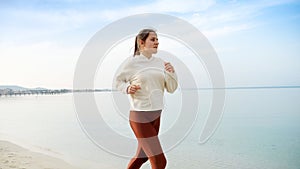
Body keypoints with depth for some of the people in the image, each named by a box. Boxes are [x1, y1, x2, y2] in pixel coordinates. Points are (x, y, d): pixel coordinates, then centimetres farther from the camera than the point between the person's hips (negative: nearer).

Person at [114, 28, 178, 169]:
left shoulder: (160, 62, 5)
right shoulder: (132, 62, -8)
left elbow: (171, 89, 6)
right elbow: (118, 80, 6)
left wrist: (171, 73, -10)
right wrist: (127, 88, -13)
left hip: (156, 116, 6)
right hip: (140, 116, -6)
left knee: (142, 156, 22)